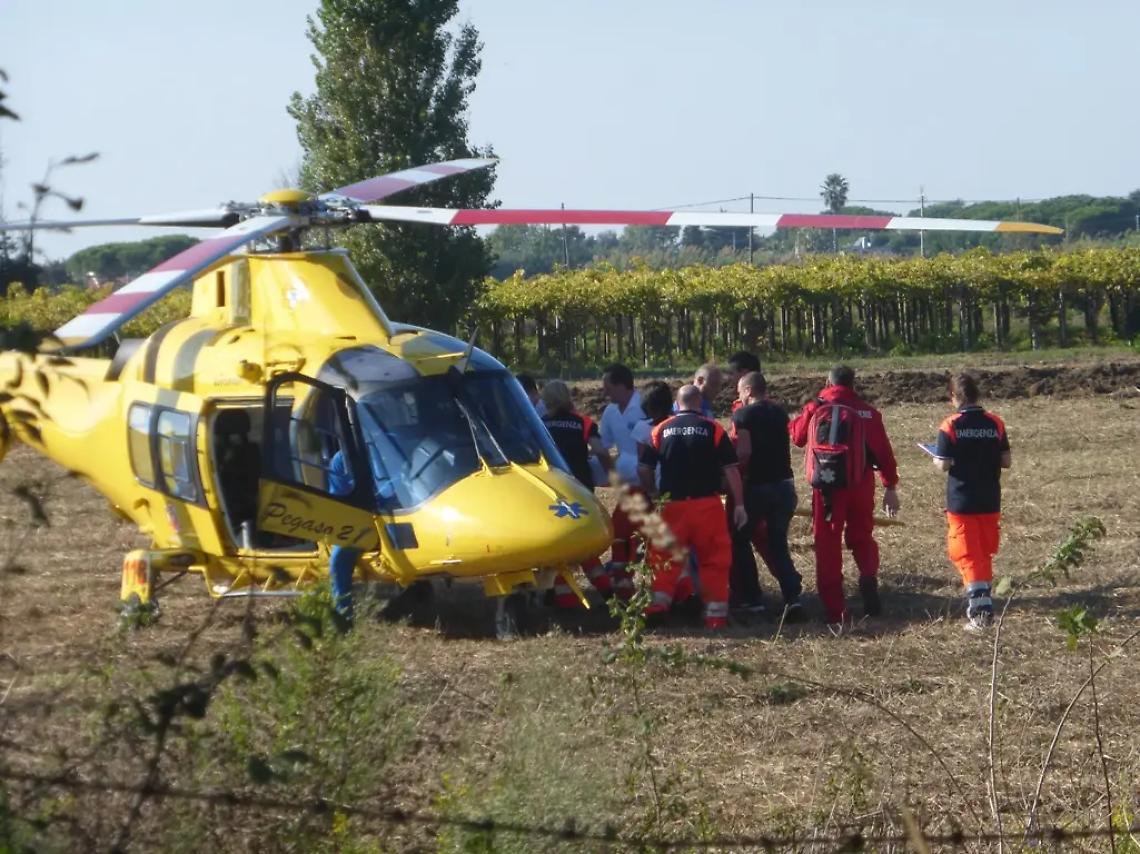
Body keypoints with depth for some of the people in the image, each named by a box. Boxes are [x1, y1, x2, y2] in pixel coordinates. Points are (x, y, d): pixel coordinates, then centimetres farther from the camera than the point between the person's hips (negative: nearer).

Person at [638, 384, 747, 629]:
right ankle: (716, 613, 7)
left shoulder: (661, 430, 5)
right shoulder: (713, 429, -1)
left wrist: (652, 495, 20)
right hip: (707, 504, -2)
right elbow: (730, 469, -4)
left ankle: (659, 601, -2)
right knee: (714, 559, 7)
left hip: (672, 504, 2)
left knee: (666, 556, 12)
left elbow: (645, 469, 4)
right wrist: (739, 504, -1)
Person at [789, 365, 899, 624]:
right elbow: (883, 451, 2)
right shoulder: (867, 412, 2)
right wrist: (891, 487, 8)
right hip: (860, 486, 0)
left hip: (825, 487, 0)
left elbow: (796, 435, 22)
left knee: (827, 544, 8)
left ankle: (834, 610, 5)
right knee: (862, 537, 19)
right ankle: (869, 576, -12)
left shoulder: (814, 409, 4)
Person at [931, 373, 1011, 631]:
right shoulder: (995, 424, -1)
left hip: (961, 501, -4)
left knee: (966, 554, -2)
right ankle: (981, 600, 28)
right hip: (990, 500, 4)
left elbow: (944, 465, -15)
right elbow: (1006, 461, 2)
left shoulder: (950, 426, -12)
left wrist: (937, 461, 7)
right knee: (985, 553, 18)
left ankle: (981, 609, -14)